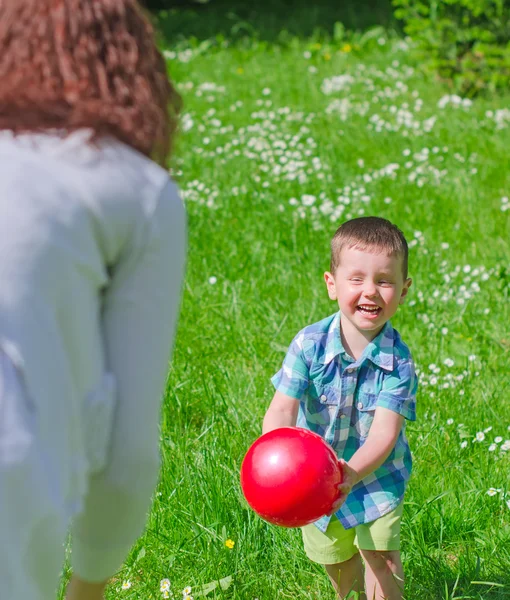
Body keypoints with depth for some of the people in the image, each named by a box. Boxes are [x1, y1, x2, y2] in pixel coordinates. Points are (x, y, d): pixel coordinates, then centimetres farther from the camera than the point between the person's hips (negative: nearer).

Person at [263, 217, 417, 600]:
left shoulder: (398, 361, -24)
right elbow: (281, 412, -25)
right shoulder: (310, 345, -22)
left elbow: (383, 433, -31)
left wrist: (352, 475, -49)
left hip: (377, 476, -2)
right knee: (336, 561, 21)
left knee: (380, 558, -14)